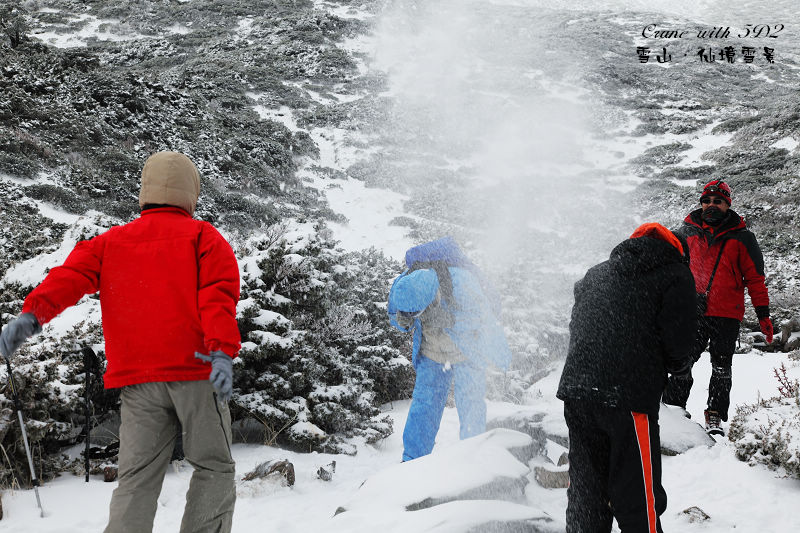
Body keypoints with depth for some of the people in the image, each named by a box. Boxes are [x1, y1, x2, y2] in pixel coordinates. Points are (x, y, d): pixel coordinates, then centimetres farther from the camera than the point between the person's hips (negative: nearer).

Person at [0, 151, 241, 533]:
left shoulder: (110, 242, 17)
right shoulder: (203, 236, 8)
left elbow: (71, 276, 0)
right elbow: (218, 294, -8)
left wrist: (32, 314, -13)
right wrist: (223, 352, -18)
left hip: (137, 377, 3)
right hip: (195, 371, -3)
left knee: (137, 477, 6)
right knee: (213, 466, 7)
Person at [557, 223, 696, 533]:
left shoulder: (594, 274, 22)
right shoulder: (675, 275, 5)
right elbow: (678, 340, -5)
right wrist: (677, 365, 15)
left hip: (575, 388, 6)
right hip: (630, 395, -6)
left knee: (585, 488, 15)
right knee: (637, 496, 1)